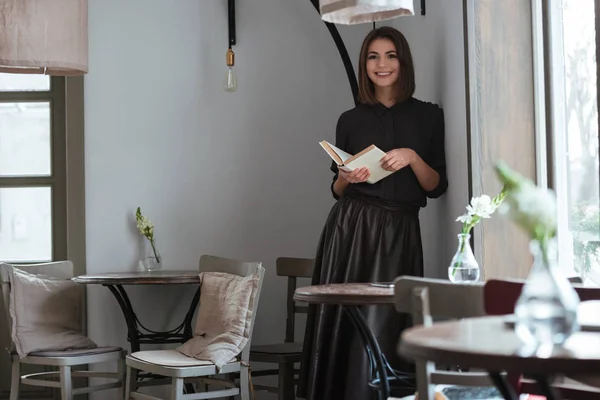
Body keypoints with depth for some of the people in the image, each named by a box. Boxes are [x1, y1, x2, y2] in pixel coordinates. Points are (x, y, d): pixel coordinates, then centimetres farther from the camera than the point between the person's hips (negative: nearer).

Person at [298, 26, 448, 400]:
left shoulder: (428, 116, 7)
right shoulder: (351, 120, 11)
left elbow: (437, 187, 5)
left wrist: (412, 158, -11)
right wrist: (346, 178, -6)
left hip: (400, 232, -1)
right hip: (350, 228, 1)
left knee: (382, 323, -8)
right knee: (343, 320, -3)